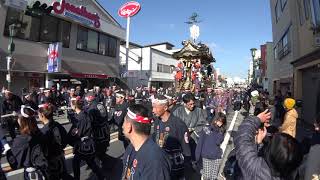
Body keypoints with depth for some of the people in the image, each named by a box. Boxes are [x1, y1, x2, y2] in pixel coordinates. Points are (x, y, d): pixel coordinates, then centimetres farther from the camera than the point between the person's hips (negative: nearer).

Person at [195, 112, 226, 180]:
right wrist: (198, 156, -5)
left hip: (217, 157, 2)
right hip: (206, 157, -2)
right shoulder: (206, 129, -4)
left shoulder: (221, 131, 4)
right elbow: (200, 143, -3)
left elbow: (218, 142, -12)